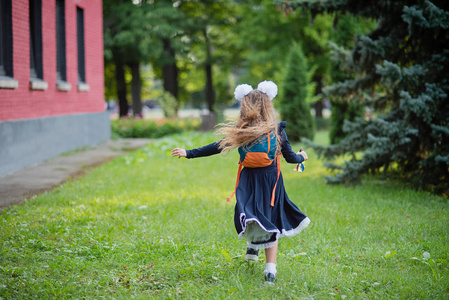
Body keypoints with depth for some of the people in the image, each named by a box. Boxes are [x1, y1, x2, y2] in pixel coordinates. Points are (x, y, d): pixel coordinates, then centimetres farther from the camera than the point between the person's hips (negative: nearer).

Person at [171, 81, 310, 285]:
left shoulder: (240, 133, -3)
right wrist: (302, 157, 28)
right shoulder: (277, 131, -2)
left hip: (248, 182, 0)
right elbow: (290, 157, 5)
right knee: (270, 223, 4)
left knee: (252, 217, 15)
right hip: (271, 183, 0)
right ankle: (270, 269, -5)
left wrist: (188, 153, 8)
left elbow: (215, 148, -1)